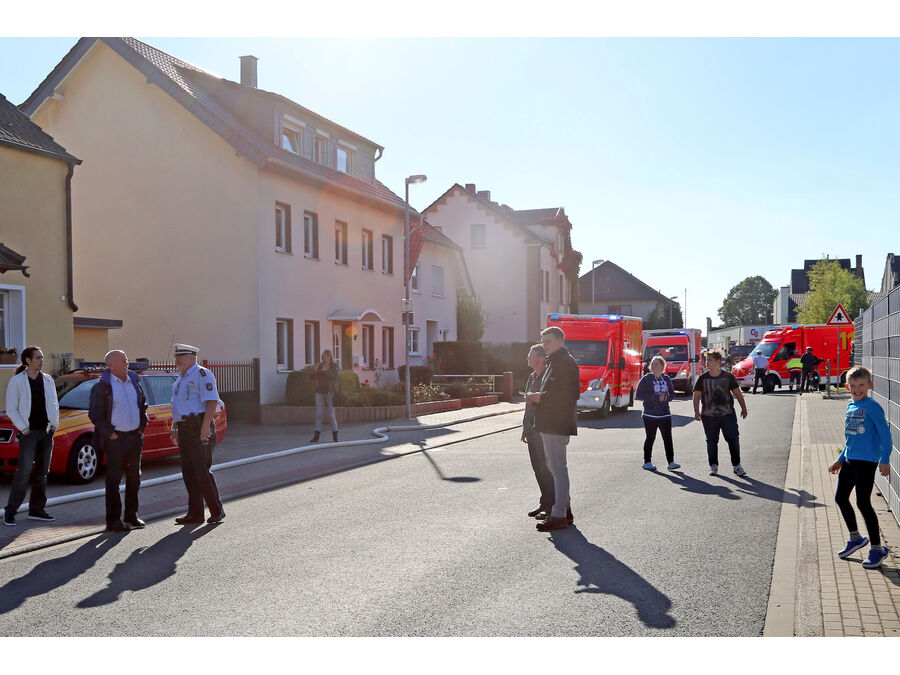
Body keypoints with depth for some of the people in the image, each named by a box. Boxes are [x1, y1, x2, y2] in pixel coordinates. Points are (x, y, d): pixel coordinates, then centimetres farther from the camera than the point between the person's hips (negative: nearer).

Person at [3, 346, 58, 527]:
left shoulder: (47, 380, 11)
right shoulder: (17, 381, -4)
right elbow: (11, 409, -5)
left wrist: (54, 424, 6)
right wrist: (23, 428, -11)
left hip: (46, 431, 6)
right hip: (29, 432, -5)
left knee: (42, 472, 8)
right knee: (24, 471, -13)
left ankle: (36, 510, 16)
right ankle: (10, 512, -6)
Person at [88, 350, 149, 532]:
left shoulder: (134, 381, 10)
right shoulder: (102, 386, -9)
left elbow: (143, 405, 21)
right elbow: (95, 414, -10)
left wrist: (142, 427, 12)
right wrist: (110, 434, -12)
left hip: (134, 437, 6)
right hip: (115, 439, -6)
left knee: (134, 477, 12)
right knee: (113, 479, -2)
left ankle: (131, 515, 23)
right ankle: (113, 520, 3)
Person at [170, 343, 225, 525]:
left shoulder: (202, 375, -9)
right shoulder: (181, 378, 20)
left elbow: (212, 401, -18)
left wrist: (206, 426, -24)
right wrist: (174, 428, 21)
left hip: (198, 428, -9)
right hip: (184, 428, 9)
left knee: (202, 470, -10)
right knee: (188, 472, 8)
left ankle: (217, 511, -1)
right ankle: (195, 513, 12)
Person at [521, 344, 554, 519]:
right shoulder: (532, 377, 16)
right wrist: (525, 428, 20)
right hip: (532, 430, 9)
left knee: (546, 469, -4)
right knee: (538, 468, 12)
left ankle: (550, 506, 3)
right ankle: (545, 503, 20)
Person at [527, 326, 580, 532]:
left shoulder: (566, 362, -13)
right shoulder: (554, 362, 19)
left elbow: (569, 394, -21)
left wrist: (541, 397, -16)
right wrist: (537, 397, 5)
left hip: (557, 424, -11)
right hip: (551, 424, 11)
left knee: (558, 468, -7)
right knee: (555, 467, 17)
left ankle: (558, 515, -4)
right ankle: (565, 509, 26)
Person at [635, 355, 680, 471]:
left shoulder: (666, 379, 8)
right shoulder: (646, 379, -4)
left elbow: (672, 394, 16)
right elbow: (638, 395, -9)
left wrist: (666, 397, -8)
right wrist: (655, 397, -16)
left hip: (665, 414, 3)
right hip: (650, 415, -3)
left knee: (668, 438, -4)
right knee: (650, 438, 4)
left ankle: (671, 462, -5)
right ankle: (647, 462, 15)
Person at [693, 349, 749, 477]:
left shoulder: (728, 376, 0)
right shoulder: (703, 378, 2)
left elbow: (737, 393, 9)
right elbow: (697, 396, 5)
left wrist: (744, 408, 11)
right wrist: (696, 411, -4)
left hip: (728, 414, -1)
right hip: (709, 416, 1)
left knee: (733, 440, -3)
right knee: (711, 441, 6)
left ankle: (737, 465, 9)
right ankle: (713, 466, 17)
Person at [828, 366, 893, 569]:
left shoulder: (872, 406, -12)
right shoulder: (851, 406, 12)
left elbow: (885, 434, -15)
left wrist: (884, 460, -22)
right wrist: (840, 460, 23)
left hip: (867, 461, -9)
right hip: (849, 460, 9)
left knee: (863, 503, -7)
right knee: (840, 498, 14)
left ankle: (877, 548, 6)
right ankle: (856, 538, 32)